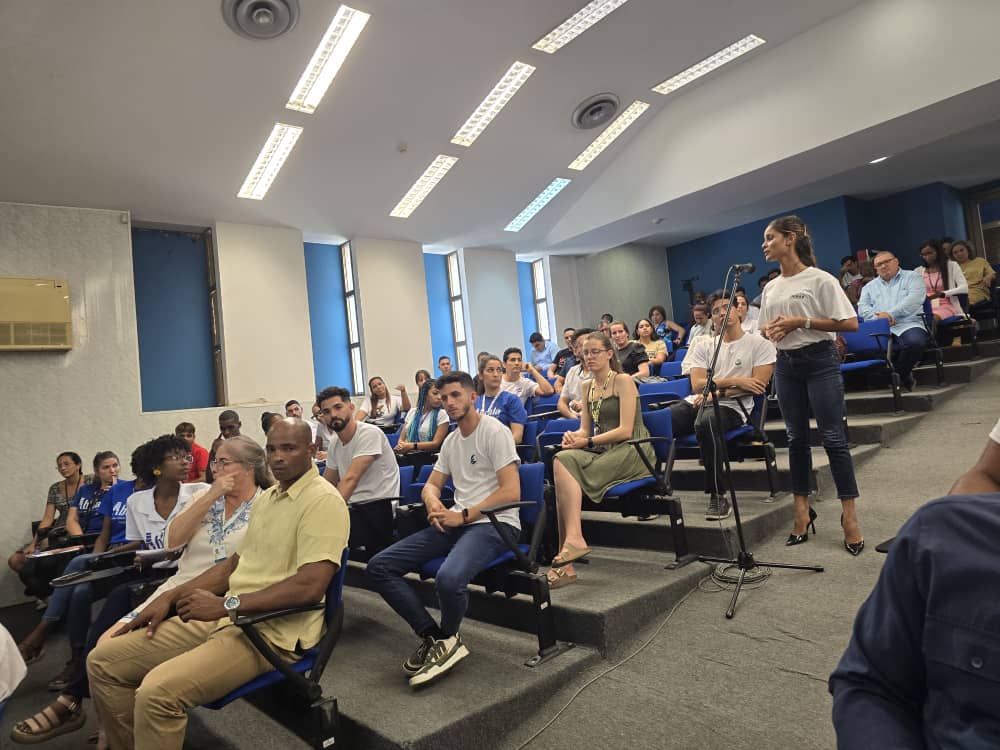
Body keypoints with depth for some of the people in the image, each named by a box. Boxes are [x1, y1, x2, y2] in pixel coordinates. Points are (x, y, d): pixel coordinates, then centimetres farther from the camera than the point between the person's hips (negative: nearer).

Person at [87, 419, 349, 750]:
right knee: (102, 661, 7)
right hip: (227, 616, 9)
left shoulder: (323, 501, -16)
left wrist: (226, 603, -22)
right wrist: (171, 596, 11)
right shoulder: (267, 496, 15)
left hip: (272, 630, -9)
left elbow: (310, 586, -24)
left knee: (157, 691, -28)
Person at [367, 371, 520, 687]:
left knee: (448, 578, -37)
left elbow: (511, 492, -14)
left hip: (495, 523, -8)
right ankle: (434, 637, -3)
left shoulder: (495, 431, -7)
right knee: (379, 566, -7)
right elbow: (431, 485, 22)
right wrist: (434, 504, -3)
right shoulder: (451, 441, 18)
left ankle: (448, 637, -3)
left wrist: (463, 516, -16)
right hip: (458, 523, 8)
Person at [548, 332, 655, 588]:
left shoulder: (623, 381, -2)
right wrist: (573, 436, -8)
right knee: (563, 459, -26)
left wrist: (588, 441, -16)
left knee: (563, 464, -28)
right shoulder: (588, 387, 19)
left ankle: (573, 539, -29)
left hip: (631, 452, -6)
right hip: (602, 453, 6)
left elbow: (625, 430, -11)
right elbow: (585, 430, 16)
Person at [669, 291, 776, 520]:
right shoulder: (704, 348, 19)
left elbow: (758, 385, -4)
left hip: (732, 406, -4)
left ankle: (719, 496, -28)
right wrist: (735, 381, -7)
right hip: (697, 403, 4)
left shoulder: (760, 344, 8)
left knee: (705, 422, -40)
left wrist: (715, 391, -7)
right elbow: (697, 385, 5)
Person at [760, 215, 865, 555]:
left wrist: (802, 322, -17)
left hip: (820, 361, -6)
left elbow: (850, 323, -11)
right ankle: (802, 509, 18)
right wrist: (771, 330, -5)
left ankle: (849, 513, 7)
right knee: (796, 438, 9)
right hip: (785, 364, 6)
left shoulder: (820, 279, -7)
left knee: (833, 437, -4)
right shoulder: (770, 288, 11)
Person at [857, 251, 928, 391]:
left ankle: (898, 372, -7)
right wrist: (877, 317, -11)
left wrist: (890, 314, -15)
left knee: (915, 342, -37)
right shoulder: (869, 287, 26)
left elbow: (913, 299, -2)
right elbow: (862, 308, 11)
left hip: (907, 325, -2)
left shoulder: (912, 277, 16)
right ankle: (903, 375, -9)